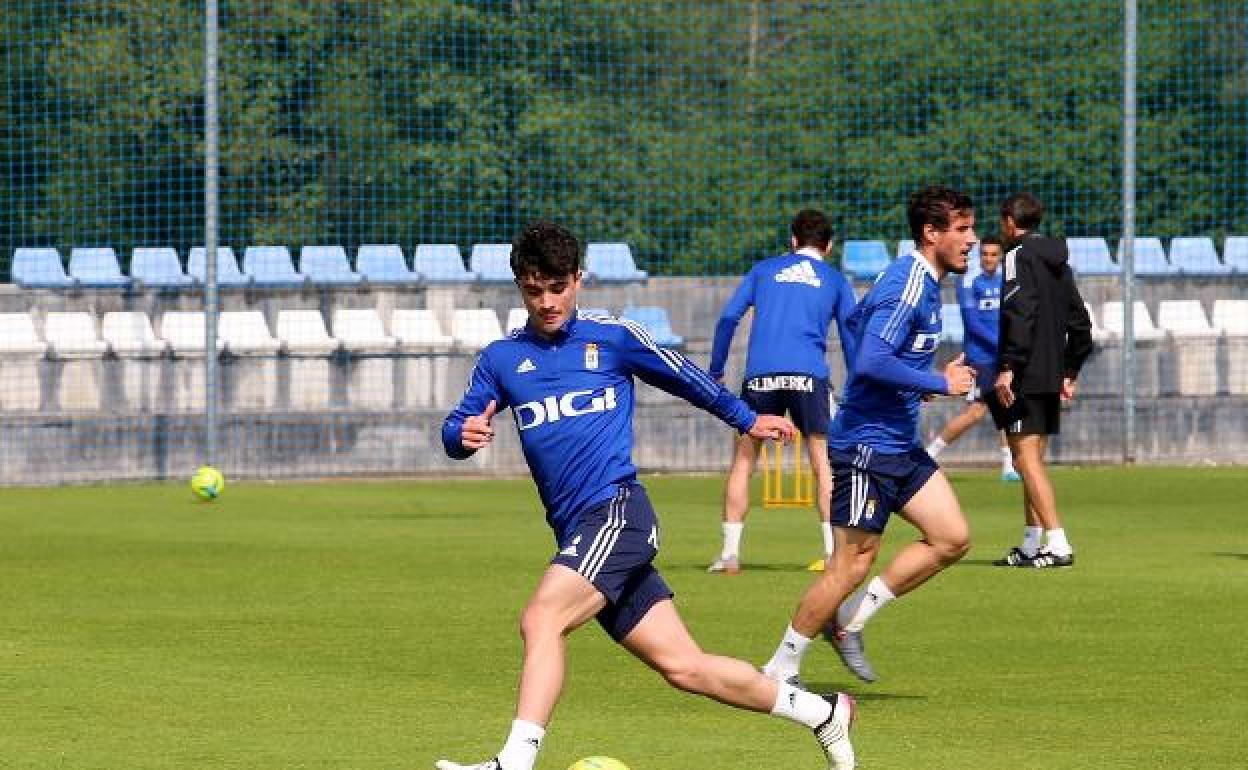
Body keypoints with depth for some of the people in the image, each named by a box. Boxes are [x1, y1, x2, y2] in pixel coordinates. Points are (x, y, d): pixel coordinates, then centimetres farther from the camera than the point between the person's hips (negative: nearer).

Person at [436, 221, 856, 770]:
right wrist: (464, 435, -13)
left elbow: (685, 378, 17)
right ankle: (822, 712, 21)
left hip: (617, 511, -5)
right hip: (577, 535, 5)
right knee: (683, 666, 5)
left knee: (541, 618, -27)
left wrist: (747, 419, 28)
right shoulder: (502, 358, 15)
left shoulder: (611, 337, 4)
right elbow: (454, 432, 12)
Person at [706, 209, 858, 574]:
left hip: (760, 375, 1)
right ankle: (834, 551, -3)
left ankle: (730, 553, 4)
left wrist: (715, 373, 13)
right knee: (822, 461, 5)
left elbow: (728, 318, 11)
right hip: (809, 374, -1)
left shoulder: (764, 269, 19)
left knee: (743, 460, 9)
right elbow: (851, 338, 14)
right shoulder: (835, 280, 17)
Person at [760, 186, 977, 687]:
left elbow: (856, 320, 27)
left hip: (900, 445, 10)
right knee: (853, 564, -6)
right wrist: (940, 383, -20)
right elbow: (871, 363, -30)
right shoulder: (907, 286, -19)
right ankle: (781, 670, 5)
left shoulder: (922, 281, 12)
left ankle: (849, 621, 12)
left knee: (952, 539, 6)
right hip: (867, 444, -10)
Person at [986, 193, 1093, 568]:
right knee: (1032, 459, 15)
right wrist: (1069, 372, 24)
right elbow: (1080, 322, 20)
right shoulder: (1057, 261, 17)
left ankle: (1058, 544, -17)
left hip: (1024, 378, -9)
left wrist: (1008, 367, -22)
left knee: (1027, 459, -9)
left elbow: (1020, 314, -21)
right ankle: (1031, 546, 17)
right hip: (1051, 376, 9)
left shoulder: (1019, 256, -8)